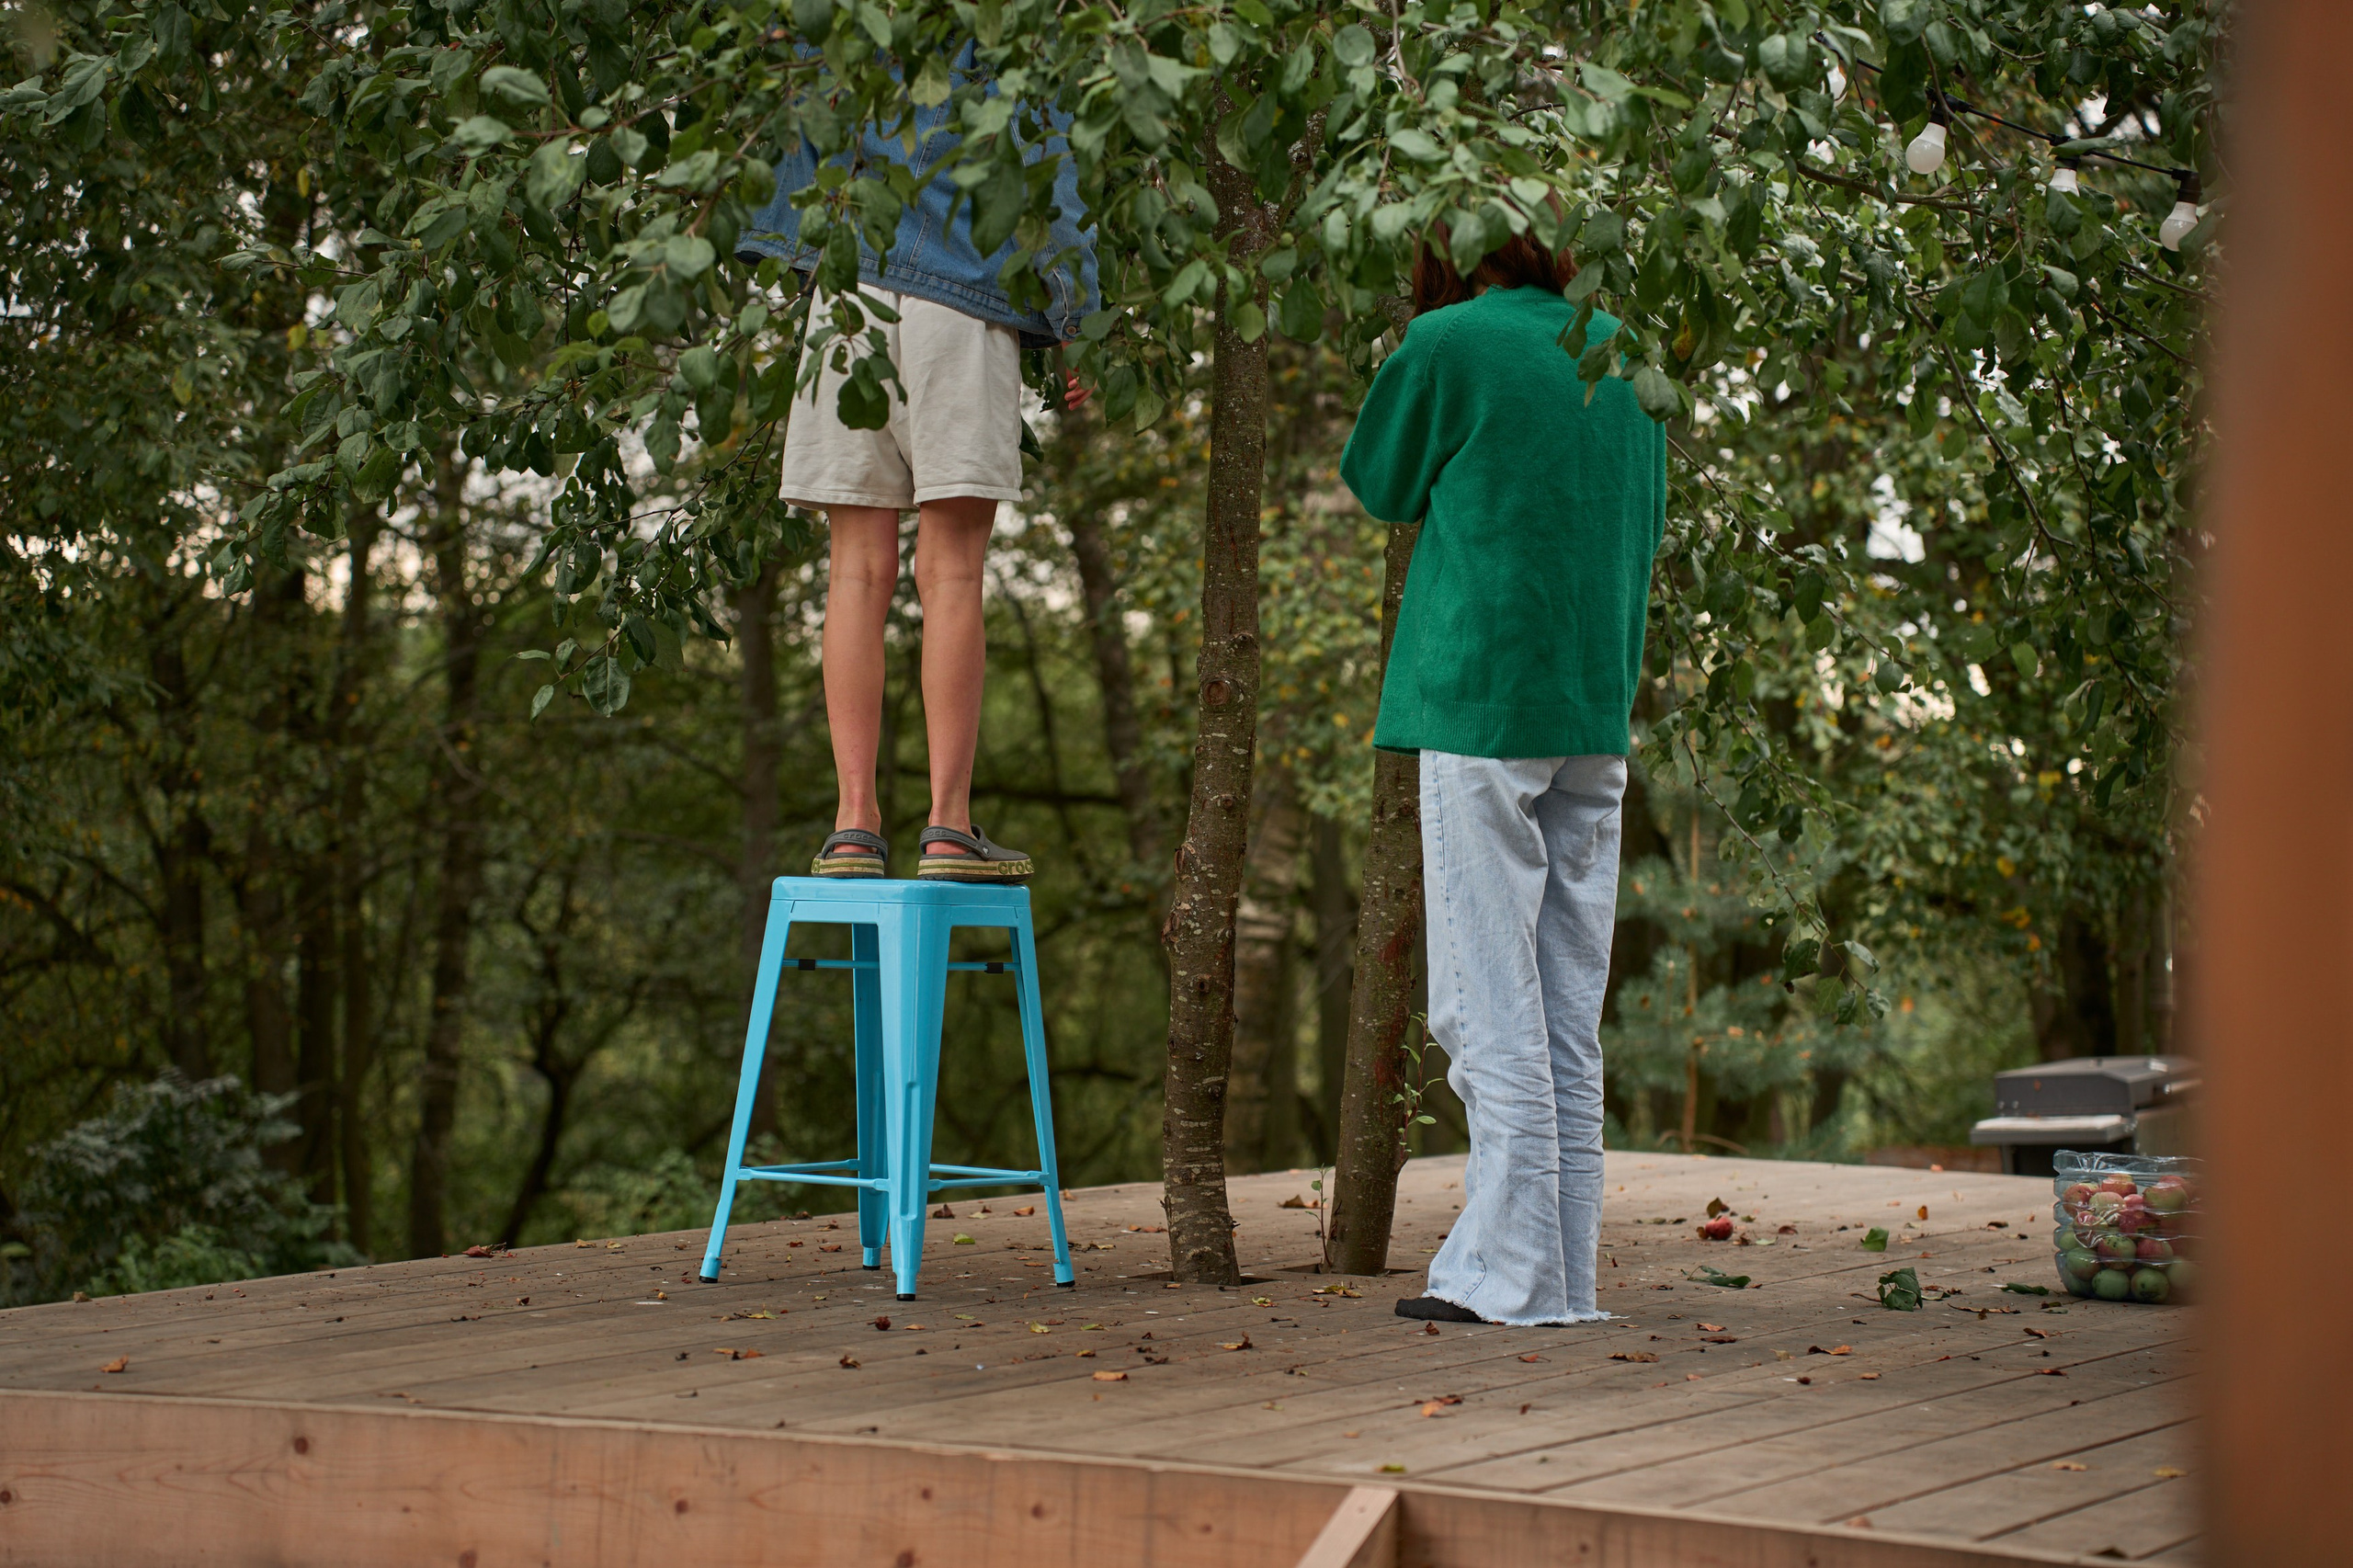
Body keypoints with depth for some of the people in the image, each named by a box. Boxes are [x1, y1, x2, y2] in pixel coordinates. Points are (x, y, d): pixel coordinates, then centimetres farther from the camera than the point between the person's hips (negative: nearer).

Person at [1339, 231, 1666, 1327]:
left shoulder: (1449, 345, -6)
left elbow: (1380, 485, 8)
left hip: (1479, 703, -6)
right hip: (1596, 715, 6)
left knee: (1489, 1004, -4)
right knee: (1567, 1012, 7)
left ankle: (1510, 1273, -5)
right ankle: (1561, 1275, 9)